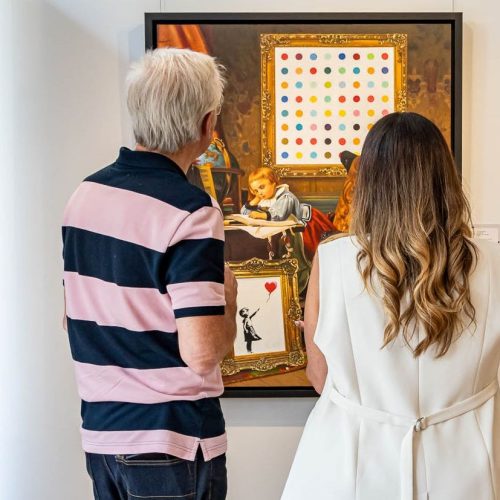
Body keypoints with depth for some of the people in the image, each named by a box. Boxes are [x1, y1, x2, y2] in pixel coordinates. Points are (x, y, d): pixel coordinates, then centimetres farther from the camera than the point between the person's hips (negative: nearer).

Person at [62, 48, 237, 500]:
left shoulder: (85, 194, 2)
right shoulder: (190, 211, -20)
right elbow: (202, 353, -25)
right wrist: (228, 298, -5)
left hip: (99, 433, 7)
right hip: (172, 444, -6)